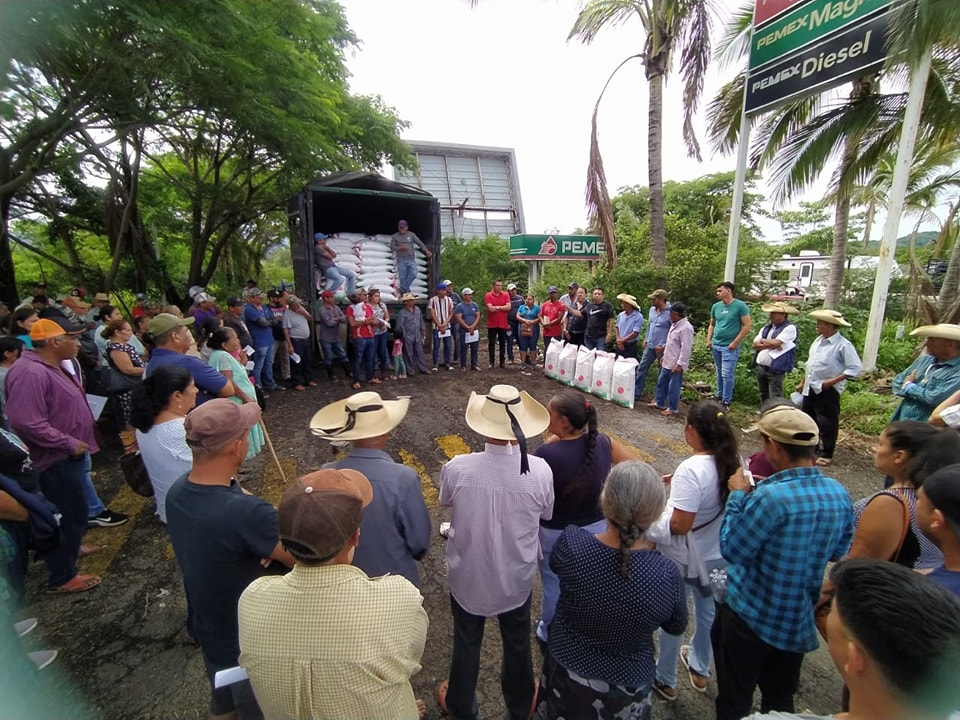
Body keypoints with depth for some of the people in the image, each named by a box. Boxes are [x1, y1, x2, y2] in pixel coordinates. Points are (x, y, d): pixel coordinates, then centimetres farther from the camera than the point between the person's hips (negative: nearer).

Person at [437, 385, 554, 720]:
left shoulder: (457, 469, -29)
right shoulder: (540, 470, -26)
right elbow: (546, 514, -6)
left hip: (468, 577, -1)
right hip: (516, 578, 1)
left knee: (466, 644, 27)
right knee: (518, 644, 29)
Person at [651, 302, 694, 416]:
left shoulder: (686, 328, -21)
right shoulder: (675, 324, 9)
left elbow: (686, 348, -23)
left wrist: (680, 364, -23)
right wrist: (664, 355, 21)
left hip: (676, 364, -10)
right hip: (667, 362, 10)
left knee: (673, 387, 2)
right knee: (661, 382, 19)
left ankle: (672, 408, 15)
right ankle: (659, 403, 33)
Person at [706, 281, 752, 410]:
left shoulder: (740, 306, -9)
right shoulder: (716, 306, 8)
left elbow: (746, 326, -10)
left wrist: (735, 343, -13)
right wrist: (709, 339, 7)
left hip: (729, 347, -6)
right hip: (715, 345, 6)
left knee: (727, 374, -5)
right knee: (719, 373, 15)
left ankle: (726, 402, 4)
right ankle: (719, 397, 26)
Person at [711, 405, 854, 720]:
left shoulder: (770, 497, -32)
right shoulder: (840, 494, -9)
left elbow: (731, 550, -22)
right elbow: (838, 552, 8)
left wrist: (737, 495, -13)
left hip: (750, 616, -6)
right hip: (800, 620, 6)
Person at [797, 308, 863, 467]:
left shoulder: (843, 345, -16)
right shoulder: (819, 340, 8)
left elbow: (856, 368, -18)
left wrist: (832, 381, -19)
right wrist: (803, 382, 18)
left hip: (827, 391, -8)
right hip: (810, 388, 8)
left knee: (827, 424, 4)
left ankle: (826, 455, 19)